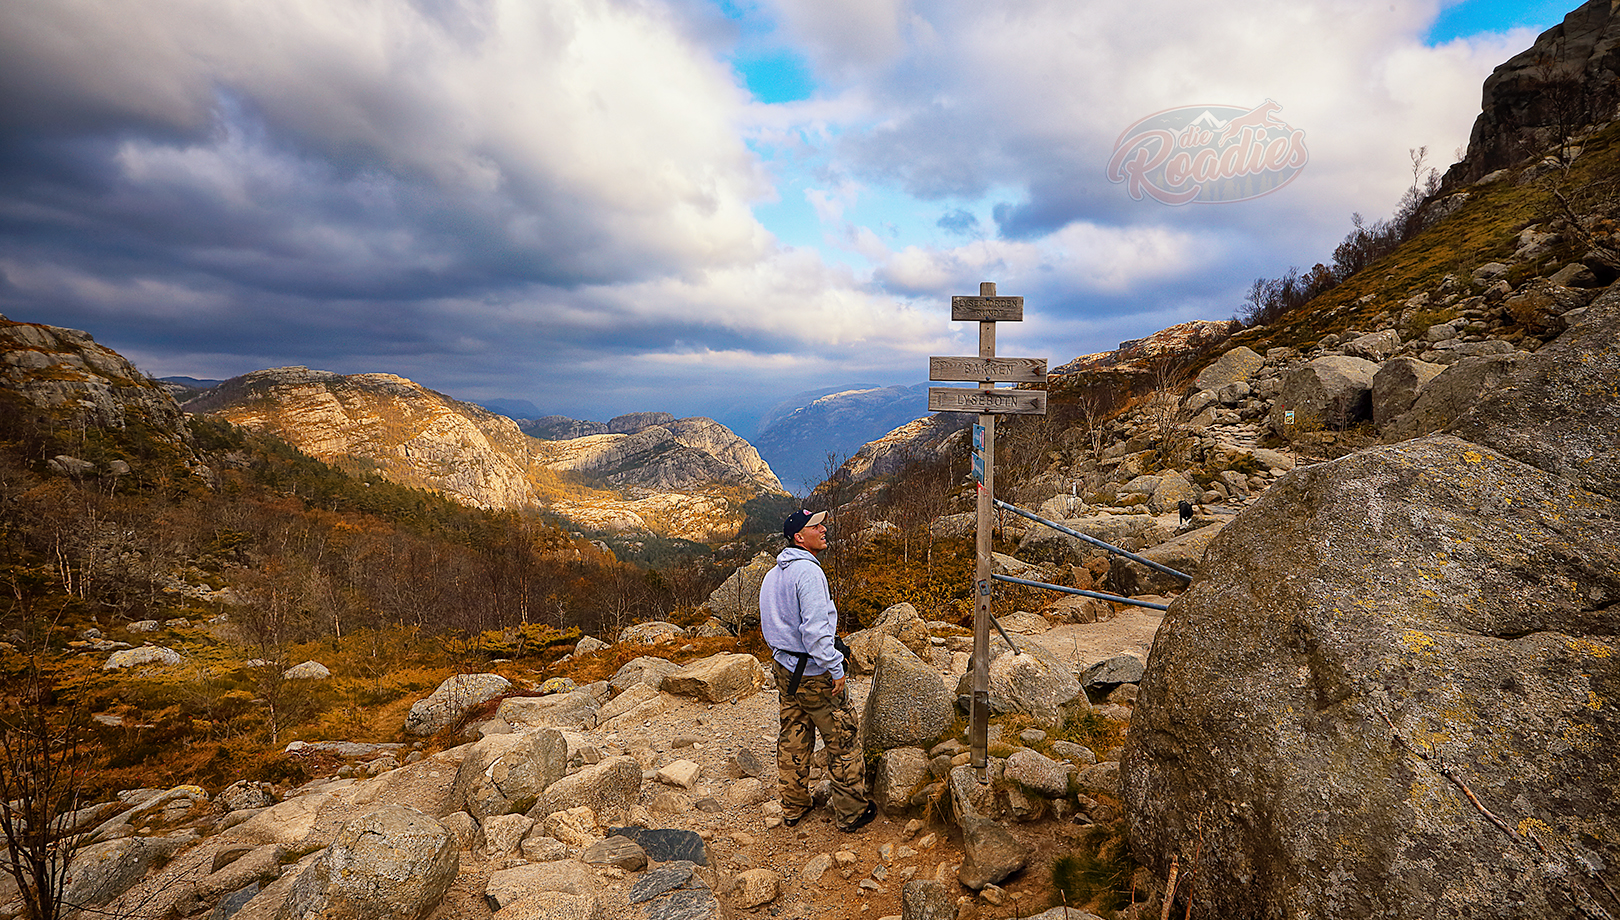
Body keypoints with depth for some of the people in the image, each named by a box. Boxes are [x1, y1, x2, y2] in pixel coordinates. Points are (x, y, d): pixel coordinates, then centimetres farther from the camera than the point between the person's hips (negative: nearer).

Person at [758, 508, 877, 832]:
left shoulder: (772, 575, 9)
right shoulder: (808, 571, -20)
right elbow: (815, 628, -26)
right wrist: (835, 668, -20)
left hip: (783, 667, 9)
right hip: (814, 672, -9)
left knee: (793, 739, 18)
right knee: (841, 739, 5)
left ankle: (794, 807, 31)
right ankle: (851, 812, 16)